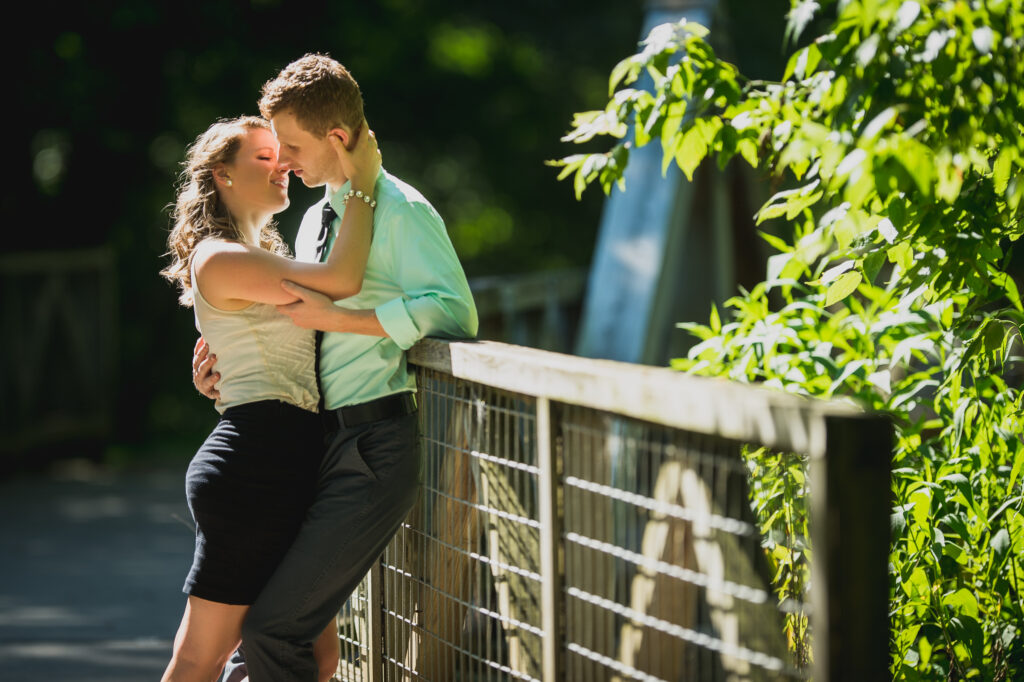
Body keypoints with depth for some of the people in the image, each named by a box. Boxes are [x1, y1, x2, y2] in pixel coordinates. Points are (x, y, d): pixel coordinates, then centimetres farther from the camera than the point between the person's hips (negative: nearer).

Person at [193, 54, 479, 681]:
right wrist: (232, 355, 10)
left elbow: (454, 311, -21)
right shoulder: (316, 221, 19)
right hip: (322, 442, 9)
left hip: (376, 449, -9)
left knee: (273, 629, -14)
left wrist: (334, 318, -19)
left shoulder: (400, 211, -7)